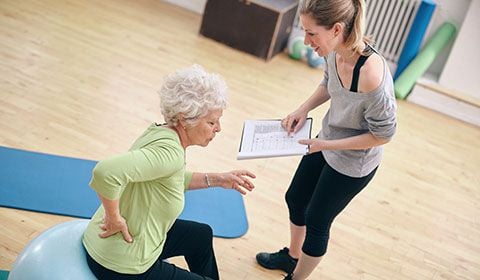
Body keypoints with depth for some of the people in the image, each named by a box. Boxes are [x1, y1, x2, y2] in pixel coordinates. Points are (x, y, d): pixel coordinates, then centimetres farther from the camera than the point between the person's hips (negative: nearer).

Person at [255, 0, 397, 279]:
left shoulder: (371, 75, -39)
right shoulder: (336, 51, -18)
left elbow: (383, 134, -24)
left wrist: (327, 145, -23)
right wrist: (304, 109, -9)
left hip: (352, 163, -7)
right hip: (327, 143, 8)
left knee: (316, 221, 14)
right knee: (295, 199, 25)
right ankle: (292, 256, 54)